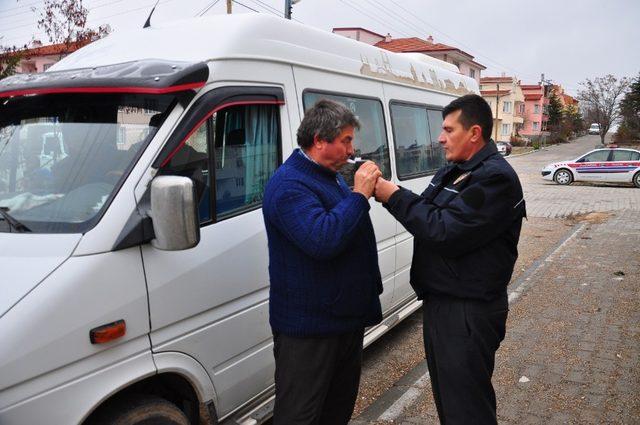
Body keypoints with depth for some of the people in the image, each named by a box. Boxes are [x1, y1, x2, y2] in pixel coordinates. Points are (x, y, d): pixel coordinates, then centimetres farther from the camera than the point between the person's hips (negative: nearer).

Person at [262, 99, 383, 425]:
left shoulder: (332, 177, 14)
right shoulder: (290, 184, -20)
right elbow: (322, 240, -33)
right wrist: (359, 195, -26)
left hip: (347, 317, 10)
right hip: (309, 329, -10)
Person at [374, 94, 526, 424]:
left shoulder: (495, 178, -20)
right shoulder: (452, 172, 12)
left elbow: (444, 232, -27)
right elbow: (429, 214, 9)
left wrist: (393, 196, -20)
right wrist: (386, 190, -7)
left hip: (467, 313, -10)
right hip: (439, 301, 10)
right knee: (444, 396, 24)